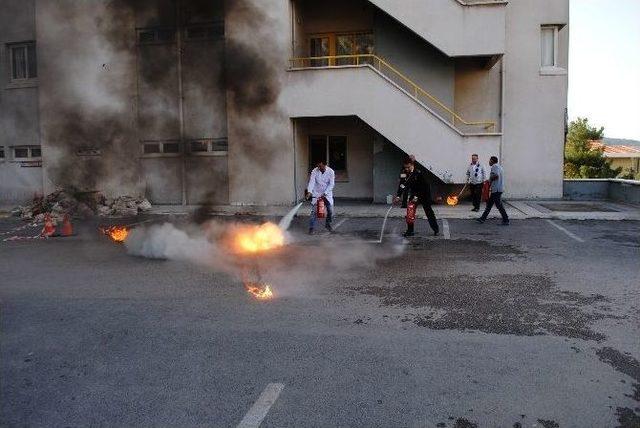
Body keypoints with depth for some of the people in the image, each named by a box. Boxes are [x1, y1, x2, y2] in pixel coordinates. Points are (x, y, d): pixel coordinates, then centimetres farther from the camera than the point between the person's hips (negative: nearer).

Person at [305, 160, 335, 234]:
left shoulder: (331, 172, -12)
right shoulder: (315, 171, -12)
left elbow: (331, 184, -14)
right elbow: (311, 182, -20)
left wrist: (324, 194, -21)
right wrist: (309, 192, -35)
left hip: (327, 194, 1)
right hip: (316, 193, -1)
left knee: (330, 210, 0)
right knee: (314, 211, -8)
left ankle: (328, 224, 24)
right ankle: (311, 228, -1)